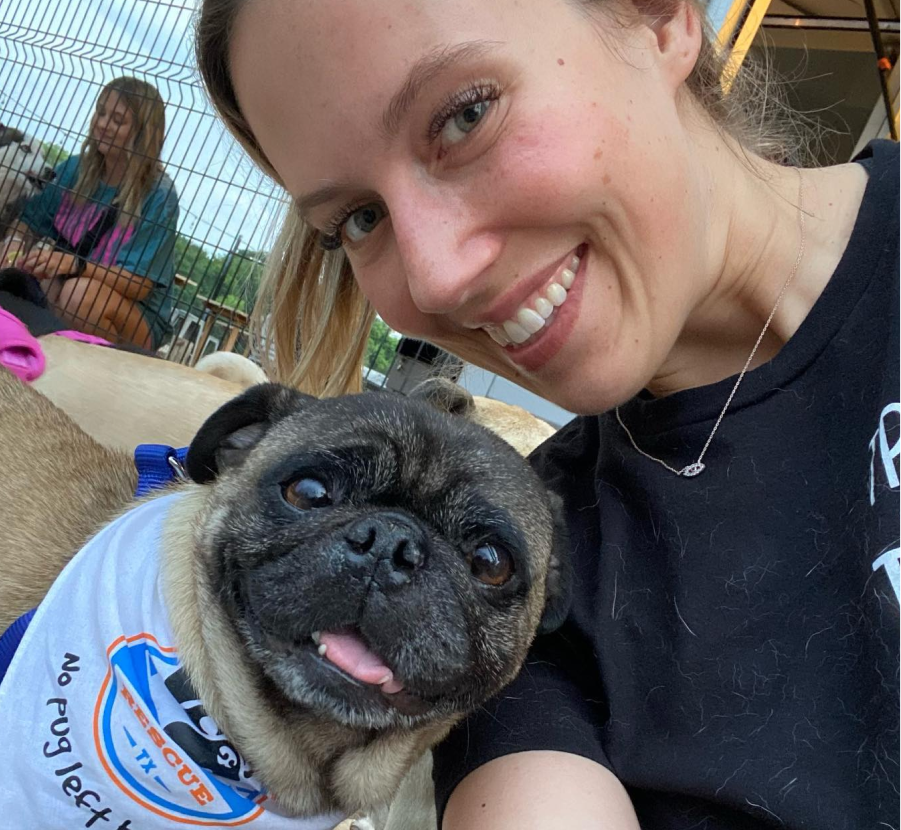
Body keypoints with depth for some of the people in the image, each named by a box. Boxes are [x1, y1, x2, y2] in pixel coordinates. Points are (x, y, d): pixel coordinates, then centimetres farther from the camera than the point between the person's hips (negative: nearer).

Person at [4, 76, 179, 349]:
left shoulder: (159, 194, -17)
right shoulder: (75, 169, 0)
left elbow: (140, 284, -20)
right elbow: (29, 222, 7)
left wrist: (75, 264, -33)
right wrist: (15, 244, -16)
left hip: (137, 319, -5)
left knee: (81, 293, -35)